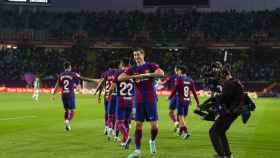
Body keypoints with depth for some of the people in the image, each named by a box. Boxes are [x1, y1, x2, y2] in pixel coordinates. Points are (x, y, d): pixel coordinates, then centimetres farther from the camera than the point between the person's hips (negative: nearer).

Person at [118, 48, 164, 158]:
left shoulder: (150, 66, 1)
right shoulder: (133, 69, 9)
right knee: (138, 124, 0)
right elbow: (120, 78, -2)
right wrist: (134, 76, -13)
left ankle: (152, 141, 26)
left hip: (151, 100, -3)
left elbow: (161, 73, -18)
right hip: (139, 100, 3)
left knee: (154, 125, -4)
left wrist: (146, 74, -21)